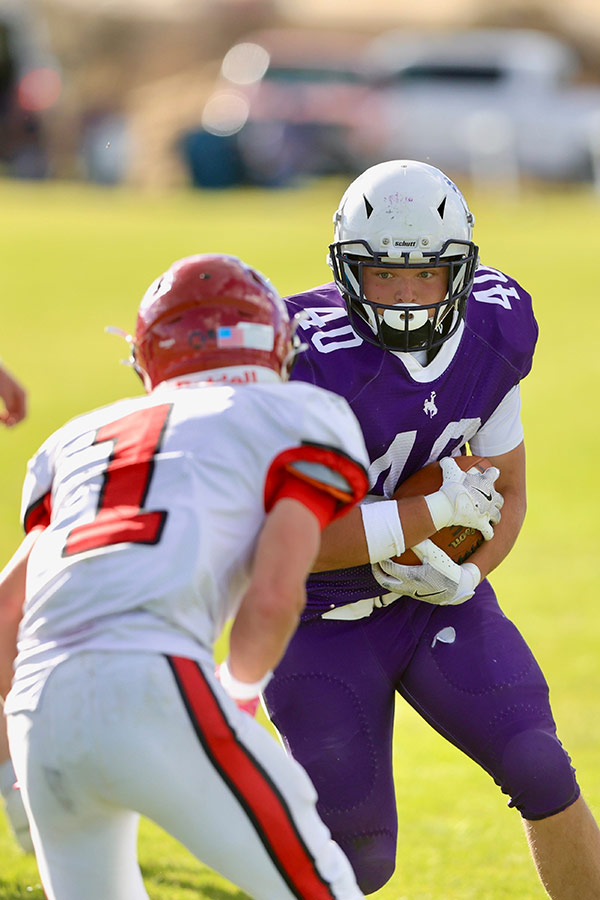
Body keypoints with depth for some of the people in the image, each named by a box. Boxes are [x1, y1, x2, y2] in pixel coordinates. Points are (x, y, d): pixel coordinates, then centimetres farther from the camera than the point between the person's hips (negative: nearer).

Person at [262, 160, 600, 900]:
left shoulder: (492, 328, -8)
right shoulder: (315, 361, -28)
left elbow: (507, 489, 3)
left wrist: (464, 575, -17)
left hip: (432, 591, 5)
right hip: (323, 622, -5)